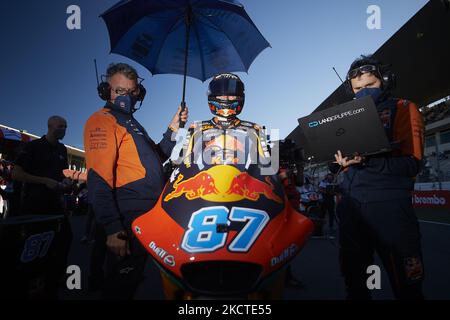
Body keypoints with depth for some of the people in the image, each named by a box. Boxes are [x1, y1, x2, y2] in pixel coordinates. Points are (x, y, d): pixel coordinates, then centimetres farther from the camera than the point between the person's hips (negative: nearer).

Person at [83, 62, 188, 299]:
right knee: (120, 287, 4)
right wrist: (112, 228, -25)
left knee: (131, 282, 21)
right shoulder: (102, 121, -9)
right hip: (127, 222, -9)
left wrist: (173, 130, 11)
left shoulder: (130, 123, 20)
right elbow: (99, 179, -20)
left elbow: (154, 159, 22)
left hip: (147, 217, 9)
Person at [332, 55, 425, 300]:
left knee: (406, 284, 0)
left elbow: (412, 163, -7)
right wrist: (342, 162, -2)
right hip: (351, 203, 6)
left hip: (387, 203, -5)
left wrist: (367, 161, -20)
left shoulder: (402, 109, 5)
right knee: (353, 277, 15)